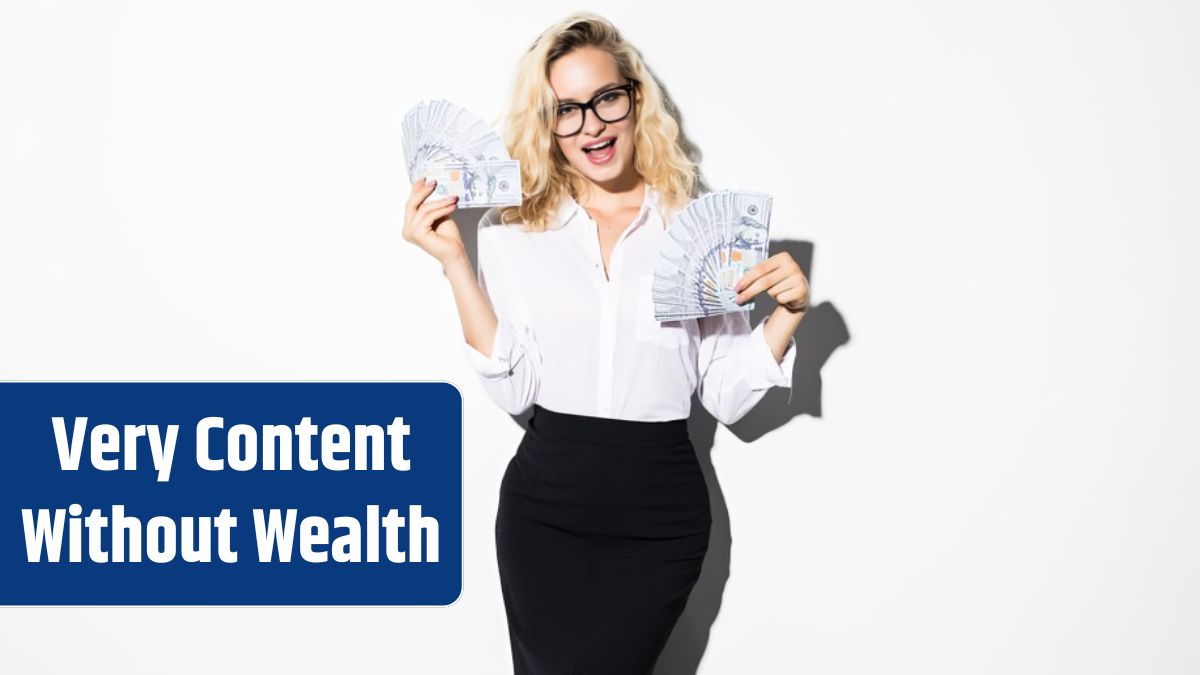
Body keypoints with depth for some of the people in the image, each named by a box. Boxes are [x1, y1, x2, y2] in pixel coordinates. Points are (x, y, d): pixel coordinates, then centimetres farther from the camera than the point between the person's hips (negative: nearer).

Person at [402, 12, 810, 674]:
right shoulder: (511, 230, 2)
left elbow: (725, 395, 1)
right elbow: (512, 388, -8)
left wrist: (787, 314, -14)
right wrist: (453, 260, -11)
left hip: (660, 513, 0)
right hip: (545, 503, 1)